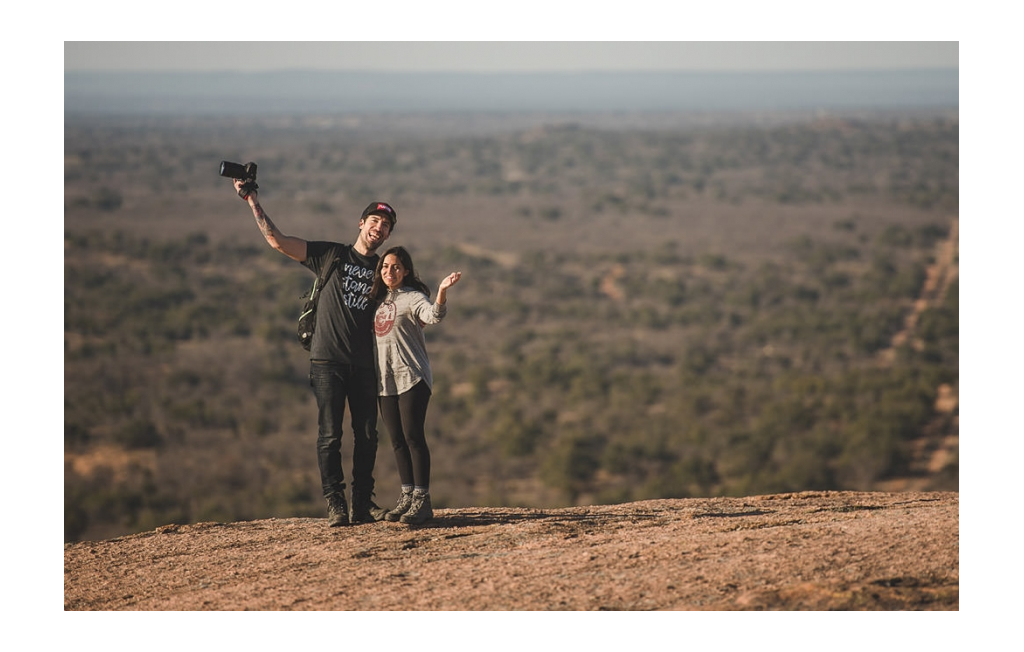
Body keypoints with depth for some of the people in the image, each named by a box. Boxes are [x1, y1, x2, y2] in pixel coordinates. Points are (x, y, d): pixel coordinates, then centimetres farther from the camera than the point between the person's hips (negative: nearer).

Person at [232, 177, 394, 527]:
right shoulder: (331, 255, 4)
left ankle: (362, 503, 9)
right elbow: (277, 240, -2)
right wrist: (252, 201, -7)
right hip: (327, 362, -3)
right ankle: (335, 504, -4)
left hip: (364, 364, 3)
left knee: (367, 435, 2)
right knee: (330, 435, -6)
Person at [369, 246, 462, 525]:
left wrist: (442, 291, -43)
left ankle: (422, 500, -8)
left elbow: (434, 315, -27)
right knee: (397, 440, 9)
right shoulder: (379, 299, 15)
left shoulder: (412, 298, -7)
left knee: (413, 436, -9)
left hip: (412, 378, -7)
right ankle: (407, 496, 16)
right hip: (385, 380, 7)